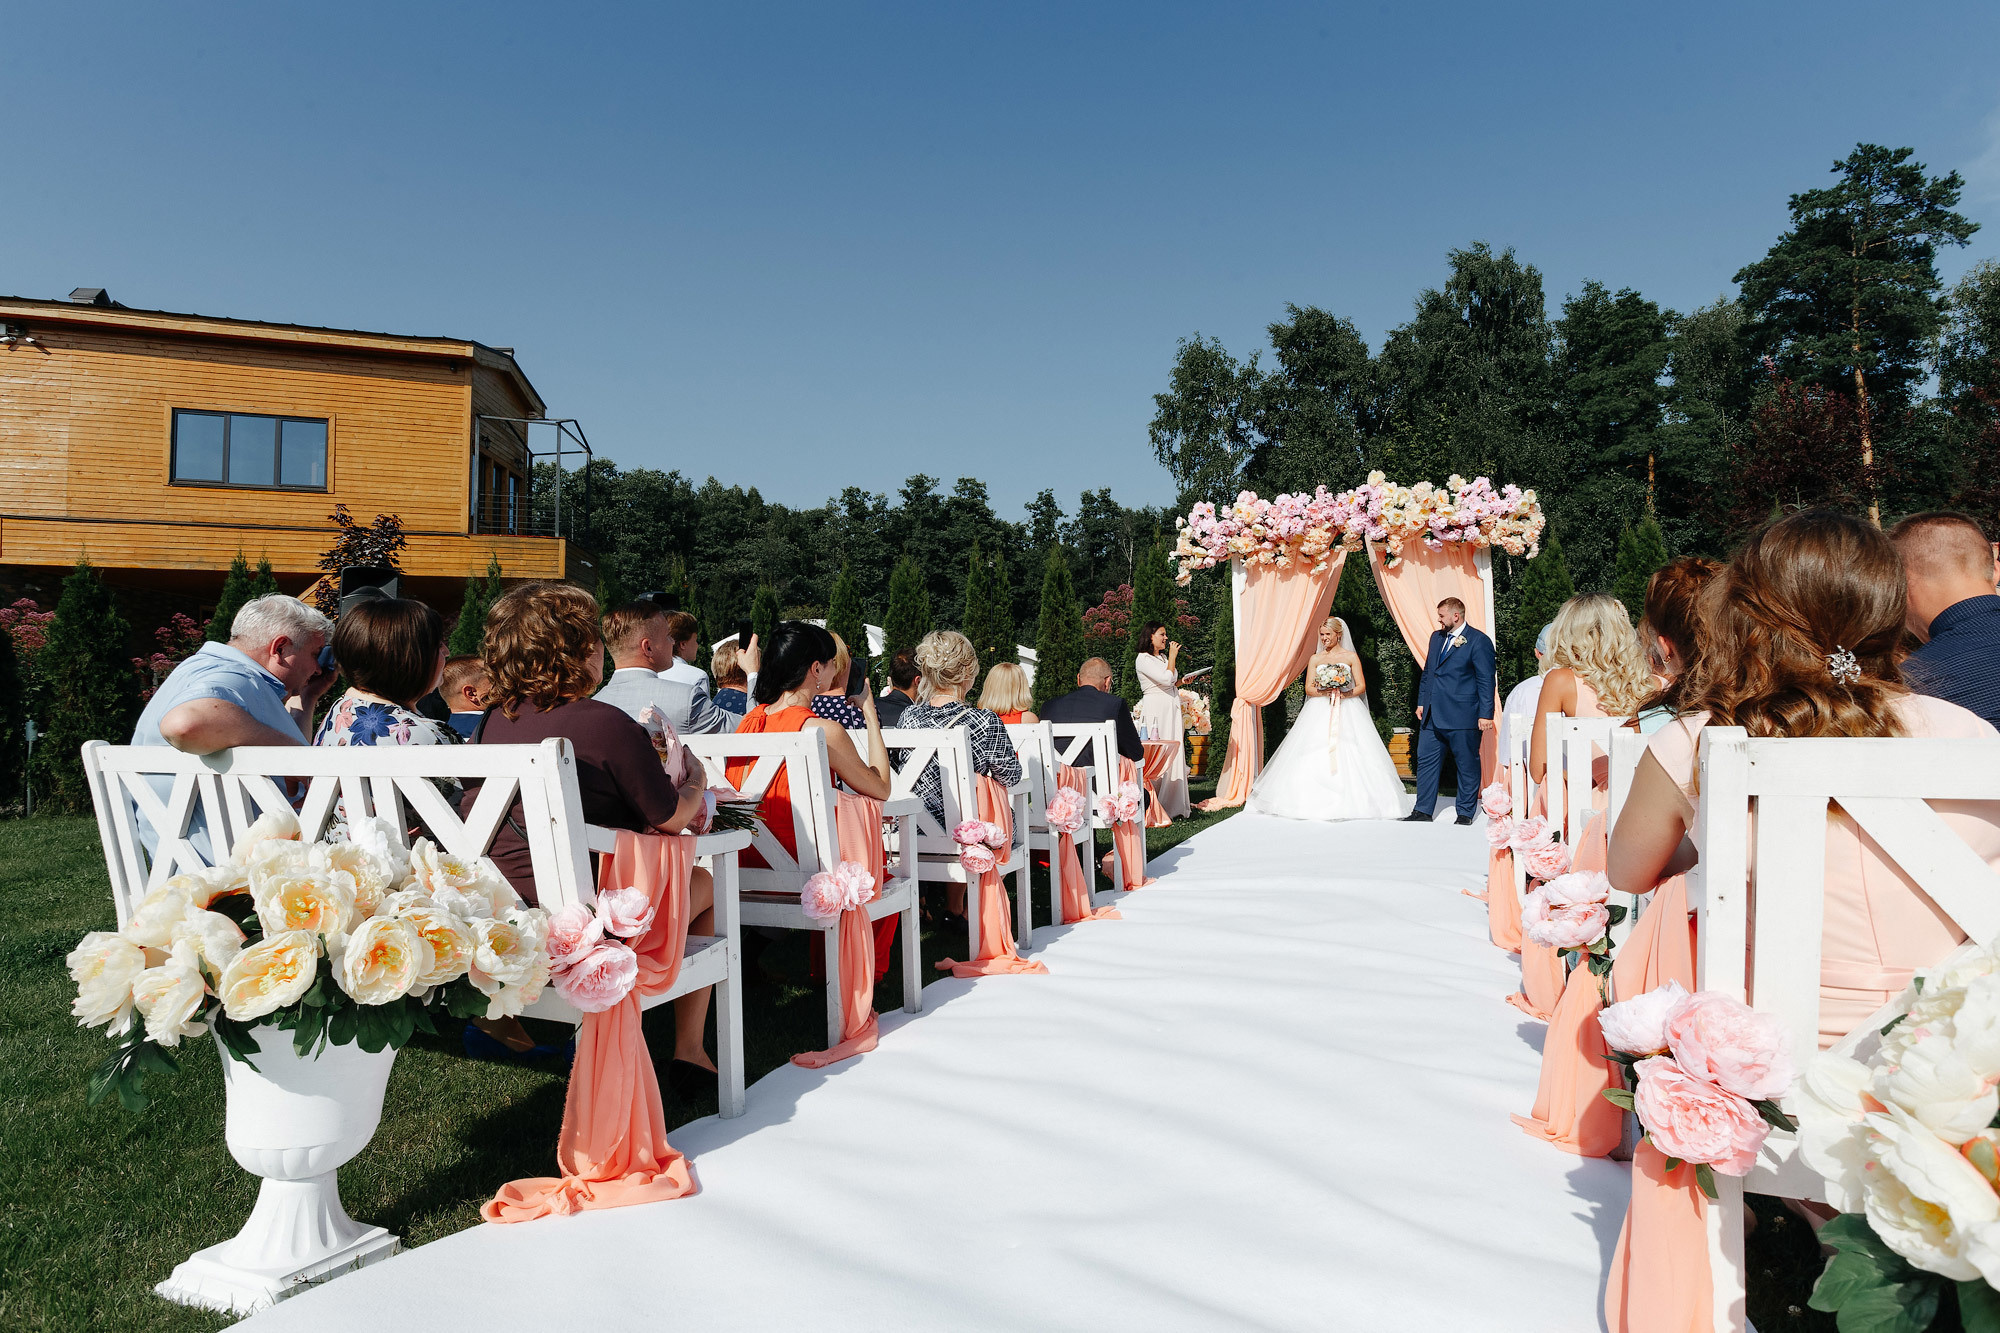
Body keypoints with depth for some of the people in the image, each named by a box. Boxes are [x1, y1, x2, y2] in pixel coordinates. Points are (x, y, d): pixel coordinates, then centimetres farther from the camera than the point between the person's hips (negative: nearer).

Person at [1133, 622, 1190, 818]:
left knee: (1173, 758, 6)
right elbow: (1165, 679, -17)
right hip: (1155, 711, -8)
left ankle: (1173, 807, 10)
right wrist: (1172, 656, -7)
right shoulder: (1143, 659, -7)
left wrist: (1182, 681, 12)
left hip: (1171, 711, 8)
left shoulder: (1163, 658, 20)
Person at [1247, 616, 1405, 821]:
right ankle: (1315, 801, -6)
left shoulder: (1351, 657, 7)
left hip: (1347, 713, -1)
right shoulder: (1315, 659, 12)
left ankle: (1351, 800, -5)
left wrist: (1344, 694, -15)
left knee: (1350, 756, -10)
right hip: (1320, 714, 1)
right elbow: (1308, 689, 6)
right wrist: (1326, 692, -13)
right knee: (1314, 757, -8)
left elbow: (1361, 686, 3)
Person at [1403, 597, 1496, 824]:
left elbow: (1486, 681, -10)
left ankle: (1465, 814, 16)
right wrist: (1421, 702, 17)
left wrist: (1486, 714, -14)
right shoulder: (1436, 637, 14)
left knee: (1467, 766, 5)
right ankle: (1423, 812, 14)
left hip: (1462, 717, -7)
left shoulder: (1479, 641, -8)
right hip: (1432, 716, 7)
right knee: (1426, 761, 7)